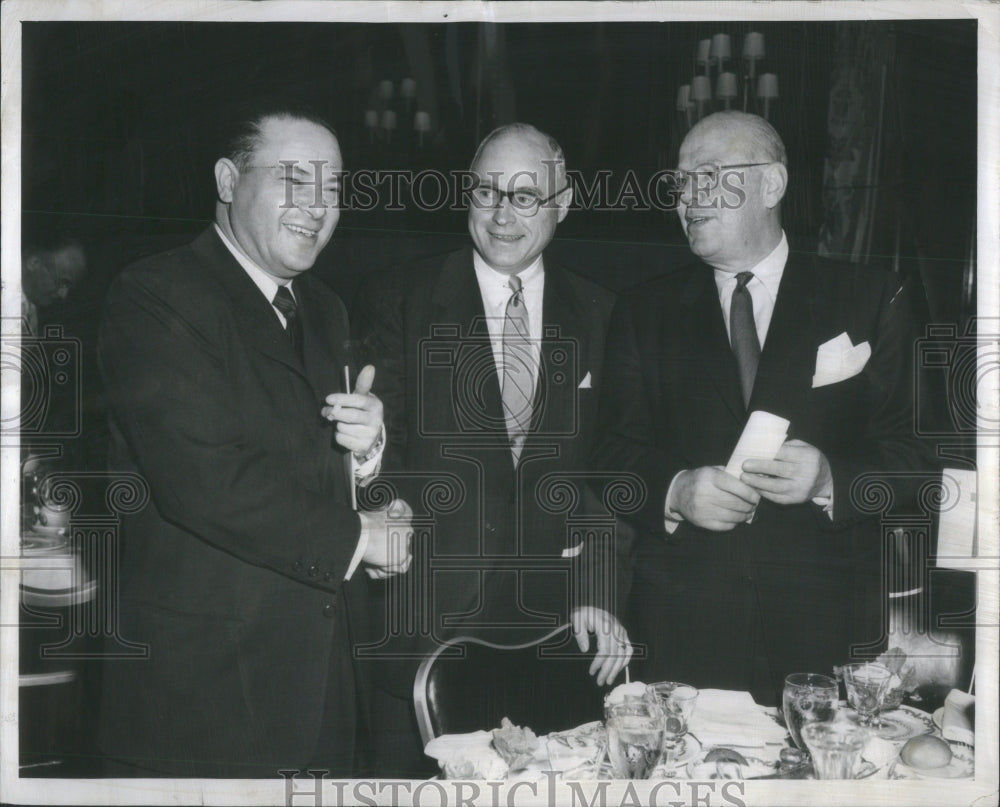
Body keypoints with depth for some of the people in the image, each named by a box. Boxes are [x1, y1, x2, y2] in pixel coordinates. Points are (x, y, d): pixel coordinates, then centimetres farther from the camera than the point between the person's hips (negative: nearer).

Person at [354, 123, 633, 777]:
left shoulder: (597, 317, 7)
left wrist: (597, 589, -1)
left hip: (552, 622, 2)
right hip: (426, 619, -2)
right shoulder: (398, 304, 0)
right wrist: (368, 447, -23)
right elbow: (388, 453, -2)